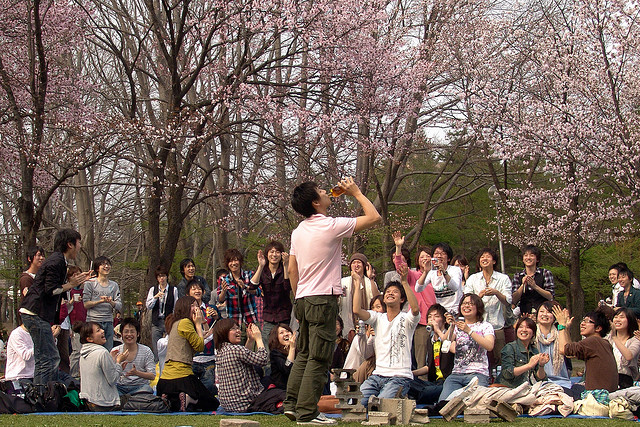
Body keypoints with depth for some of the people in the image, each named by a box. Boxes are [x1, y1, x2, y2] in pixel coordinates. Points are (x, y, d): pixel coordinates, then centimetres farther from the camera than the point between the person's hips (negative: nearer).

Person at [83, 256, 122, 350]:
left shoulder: (114, 285, 14)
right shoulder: (90, 283, 4)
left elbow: (119, 307, 8)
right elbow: (85, 304, -3)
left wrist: (111, 302, -12)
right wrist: (100, 301, -15)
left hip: (108, 322, 4)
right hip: (93, 321, -4)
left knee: (109, 352, -1)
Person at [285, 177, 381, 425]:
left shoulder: (298, 231, 11)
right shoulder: (330, 226, -11)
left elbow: (292, 270, 16)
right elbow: (374, 218, -6)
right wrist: (356, 193, 5)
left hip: (303, 299, 8)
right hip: (323, 298, -8)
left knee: (304, 354, 16)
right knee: (318, 358, -6)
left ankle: (292, 404, 15)